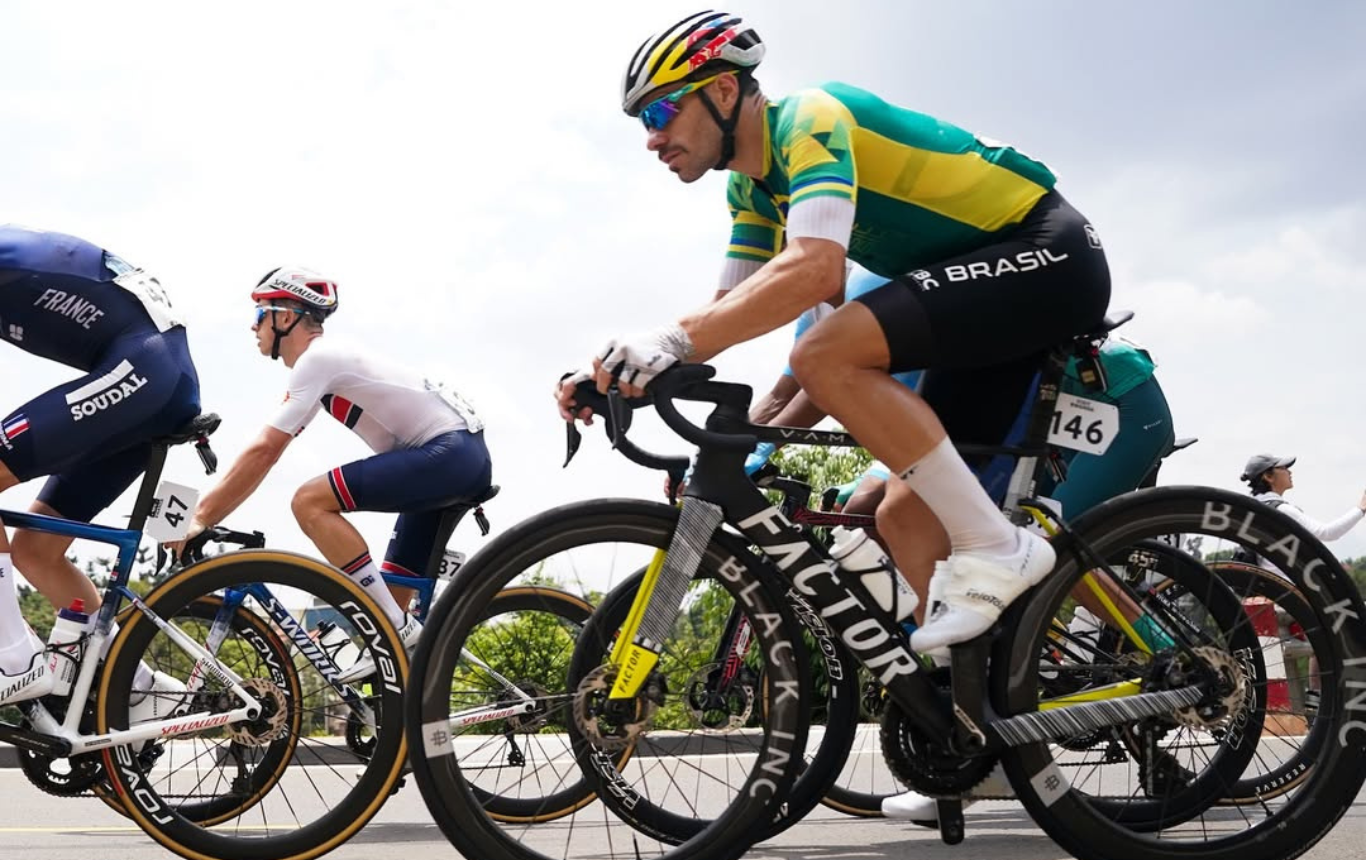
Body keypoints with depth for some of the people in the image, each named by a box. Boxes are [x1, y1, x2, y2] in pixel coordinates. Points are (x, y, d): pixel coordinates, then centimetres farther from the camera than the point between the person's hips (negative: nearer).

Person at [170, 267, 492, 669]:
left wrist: (200, 518, -12)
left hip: (448, 452, -10)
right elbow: (266, 451, 21)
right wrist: (204, 510, 17)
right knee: (391, 589, 13)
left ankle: (397, 629, -16)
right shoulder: (324, 363, 19)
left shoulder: (317, 357, -10)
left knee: (309, 502, -17)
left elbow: (263, 453, -16)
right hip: (465, 457, 10)